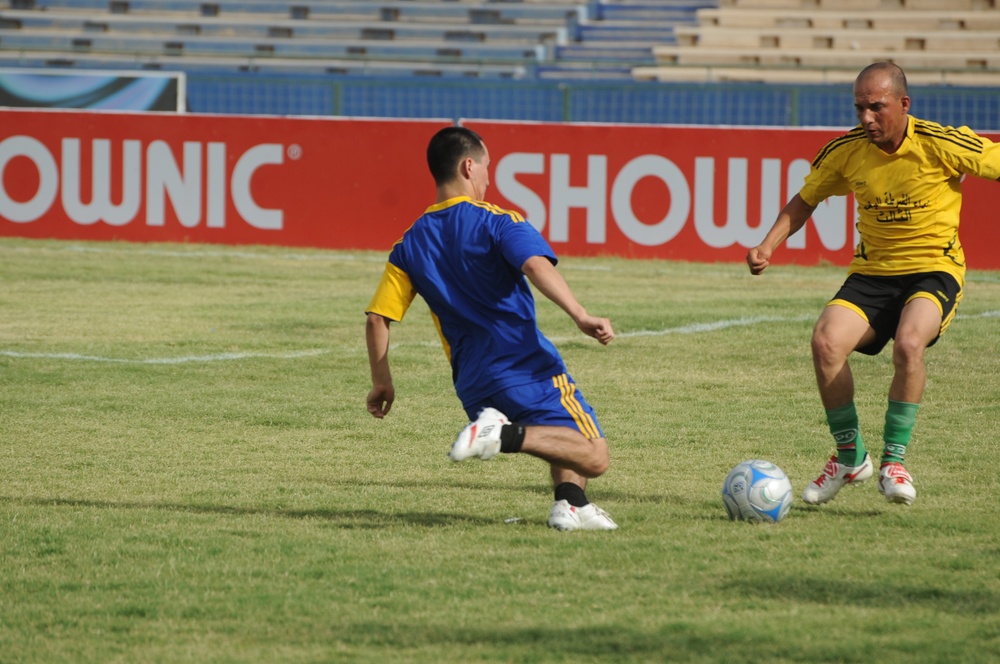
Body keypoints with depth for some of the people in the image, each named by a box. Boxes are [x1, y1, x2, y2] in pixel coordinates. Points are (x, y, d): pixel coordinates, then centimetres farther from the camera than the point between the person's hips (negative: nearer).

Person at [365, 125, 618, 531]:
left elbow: (377, 318, 8)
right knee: (594, 458, -6)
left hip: (473, 386, 6)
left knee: (568, 445, 28)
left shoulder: (411, 244, 11)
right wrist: (580, 316, -32)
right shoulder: (496, 222, -4)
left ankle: (571, 504, -1)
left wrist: (382, 383, 18)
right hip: (529, 369, -6)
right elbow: (536, 266, -23)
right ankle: (508, 436, -25)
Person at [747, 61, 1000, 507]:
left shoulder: (942, 145, -15)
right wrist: (768, 246, -3)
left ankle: (894, 460, -14)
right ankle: (849, 456, -1)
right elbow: (805, 201, 11)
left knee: (909, 342, -34)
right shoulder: (846, 152, -4)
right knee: (825, 342, -23)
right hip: (872, 273, 3)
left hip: (934, 269, -3)